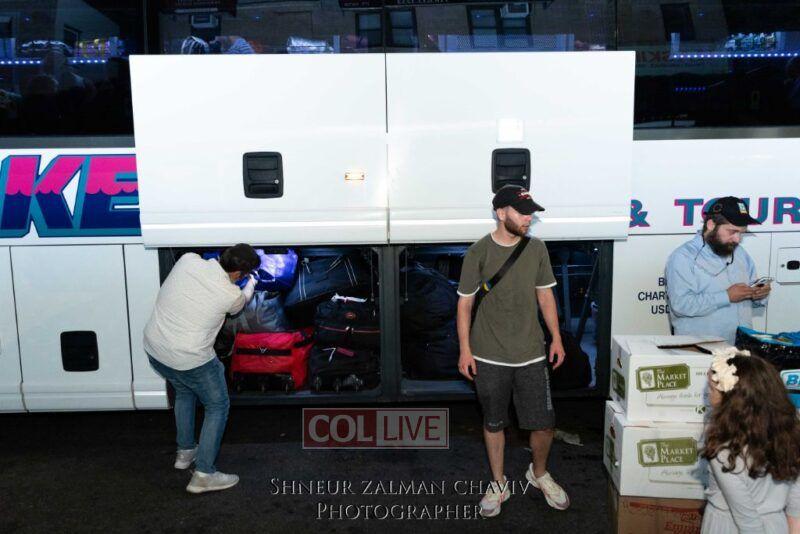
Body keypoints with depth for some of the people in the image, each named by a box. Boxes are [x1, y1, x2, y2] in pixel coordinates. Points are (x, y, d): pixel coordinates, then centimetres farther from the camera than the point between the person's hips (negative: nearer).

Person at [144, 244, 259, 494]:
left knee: (184, 391, 32)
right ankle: (203, 474, 11)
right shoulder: (231, 295, -15)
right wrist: (252, 284, 31)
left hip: (153, 348, 7)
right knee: (217, 406, 13)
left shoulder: (188, 260, -6)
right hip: (190, 360, -6)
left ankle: (185, 451, 44)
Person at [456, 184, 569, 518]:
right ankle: (498, 485, 31)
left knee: (544, 425, 4)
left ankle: (539, 474, 34)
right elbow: (465, 302, -3)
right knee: (493, 423, 12)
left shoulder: (536, 249, 2)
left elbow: (545, 295, 10)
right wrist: (465, 349, -5)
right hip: (489, 357, -2)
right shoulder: (479, 253, -8)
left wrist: (557, 338, 7)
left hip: (531, 355, 2)